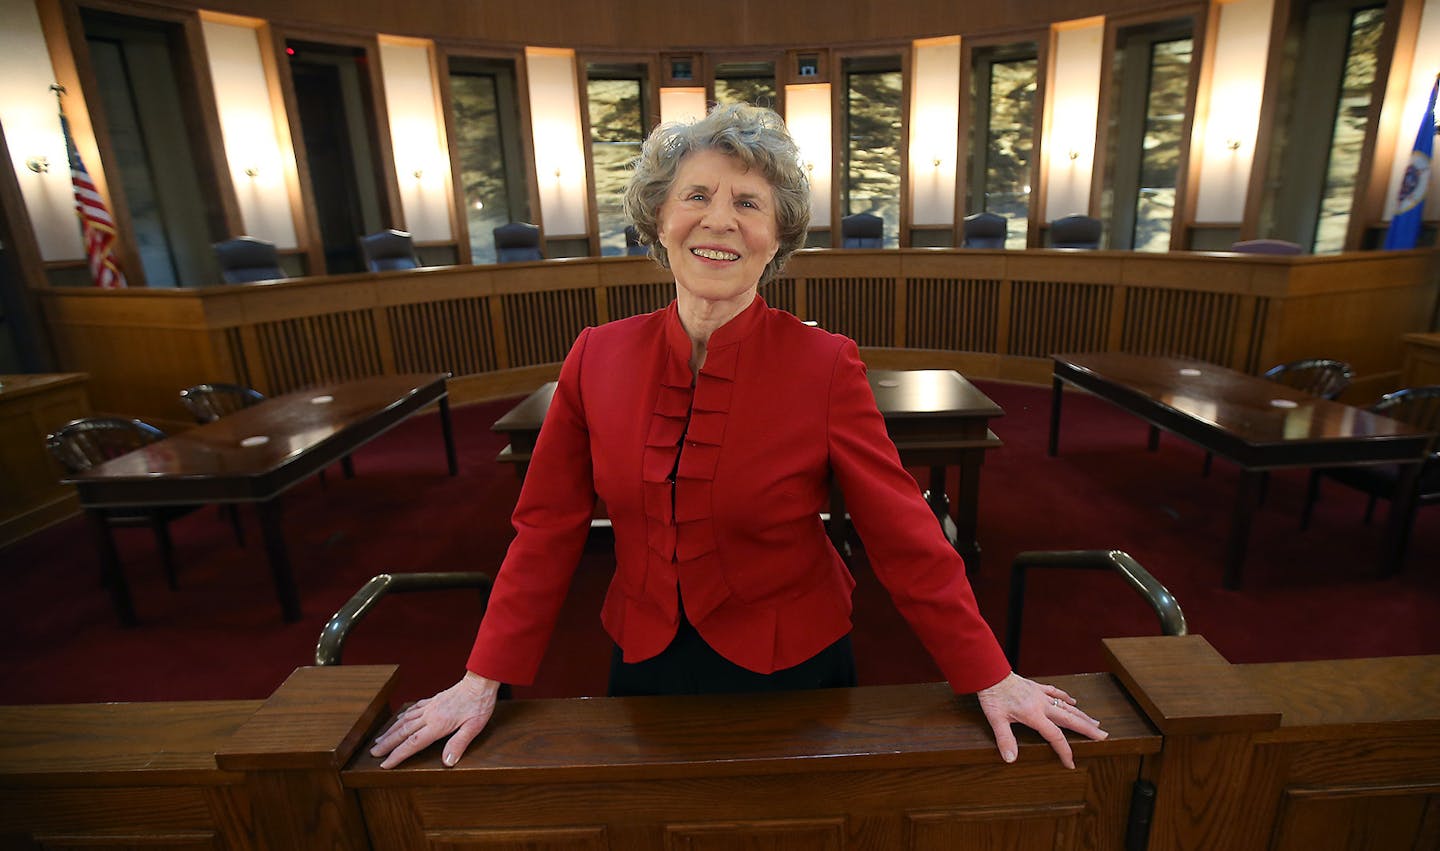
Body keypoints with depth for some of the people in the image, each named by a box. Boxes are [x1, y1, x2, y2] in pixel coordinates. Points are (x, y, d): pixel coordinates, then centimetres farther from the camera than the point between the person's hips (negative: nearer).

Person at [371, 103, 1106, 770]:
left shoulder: (826, 366, -17)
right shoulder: (596, 358, -9)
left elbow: (903, 538, -12)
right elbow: (548, 529, -5)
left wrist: (989, 679, -9)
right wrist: (483, 679, -5)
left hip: (791, 672, -2)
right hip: (646, 669, 3)